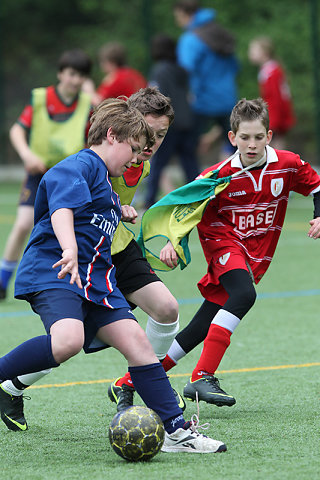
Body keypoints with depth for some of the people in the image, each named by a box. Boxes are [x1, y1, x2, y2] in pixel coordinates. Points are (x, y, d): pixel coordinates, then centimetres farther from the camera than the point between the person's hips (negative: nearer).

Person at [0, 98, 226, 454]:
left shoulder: (105, 182, 27)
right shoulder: (78, 167, -6)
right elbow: (62, 208, -25)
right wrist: (70, 252, -40)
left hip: (94, 279, 10)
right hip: (51, 273, -10)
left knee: (136, 340, -2)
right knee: (68, 339, -35)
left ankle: (175, 431, -2)